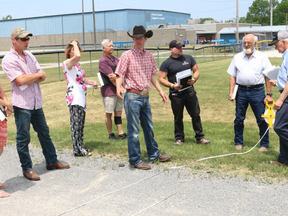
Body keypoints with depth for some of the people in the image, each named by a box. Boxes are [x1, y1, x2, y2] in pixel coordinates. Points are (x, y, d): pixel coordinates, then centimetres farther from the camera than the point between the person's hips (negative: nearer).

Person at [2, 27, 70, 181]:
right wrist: (38, 75, -6)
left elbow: (42, 77, 7)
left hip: (36, 102, 7)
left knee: (44, 133, 15)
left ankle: (52, 161, 27)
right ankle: (27, 169, 12)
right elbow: (20, 80, -20)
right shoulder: (8, 60, -10)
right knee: (23, 138, 1)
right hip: (22, 105, -7)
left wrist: (29, 79, -12)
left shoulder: (30, 56, 12)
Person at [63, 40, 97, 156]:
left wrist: (91, 82, 12)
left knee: (80, 124, 11)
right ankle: (77, 150, -4)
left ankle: (80, 148, 18)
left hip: (81, 97, 9)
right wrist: (74, 44, -13)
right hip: (74, 97, -9)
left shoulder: (76, 64, 18)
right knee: (76, 124, -8)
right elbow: (77, 56, -30)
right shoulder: (67, 63, -9)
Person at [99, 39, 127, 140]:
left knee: (118, 112, 9)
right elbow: (111, 77, -16)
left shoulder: (116, 59, 14)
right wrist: (120, 87, -11)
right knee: (109, 113, 2)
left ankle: (121, 133, 13)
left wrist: (116, 76, -17)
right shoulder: (103, 61, -11)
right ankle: (111, 134, 14)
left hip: (118, 90, 7)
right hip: (109, 91, -7)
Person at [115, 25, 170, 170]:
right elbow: (119, 75, -11)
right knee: (133, 131, 0)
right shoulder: (127, 55, -8)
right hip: (132, 97, -6)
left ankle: (154, 155, 33)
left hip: (145, 97, 7)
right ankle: (135, 160, 10)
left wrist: (160, 90, 15)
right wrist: (118, 87, -30)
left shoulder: (149, 56, 10)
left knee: (149, 128, 18)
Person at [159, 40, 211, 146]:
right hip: (176, 94, -2)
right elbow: (161, 79, -3)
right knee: (178, 118, 7)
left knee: (196, 115, 4)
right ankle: (179, 138, 20)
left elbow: (196, 71, 13)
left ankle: (200, 137, 14)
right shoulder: (166, 63, -1)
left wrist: (194, 79, -9)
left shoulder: (189, 58, 9)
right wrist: (172, 85, -18)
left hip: (190, 92, 2)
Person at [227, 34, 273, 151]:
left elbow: (268, 77, 0)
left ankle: (264, 144, 13)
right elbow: (233, 76, 10)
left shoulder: (262, 57, 2)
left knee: (262, 119, 1)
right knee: (239, 119, 8)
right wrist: (231, 92, 1)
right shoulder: (237, 57, 10)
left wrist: (269, 94, -6)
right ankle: (238, 143, 22)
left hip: (257, 91, -2)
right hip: (241, 91, 3)